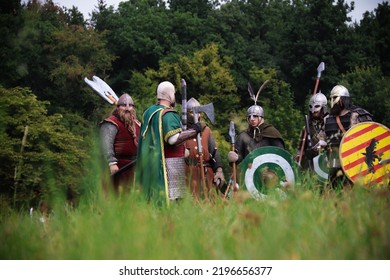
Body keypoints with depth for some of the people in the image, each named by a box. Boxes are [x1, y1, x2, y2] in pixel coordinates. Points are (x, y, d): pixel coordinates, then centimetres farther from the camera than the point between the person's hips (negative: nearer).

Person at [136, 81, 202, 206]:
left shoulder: (148, 112, 13)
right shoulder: (168, 115, -14)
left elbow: (145, 137, 21)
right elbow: (173, 139, -24)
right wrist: (193, 130, -16)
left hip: (152, 162, 9)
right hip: (170, 161, -9)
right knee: (171, 195, -8)